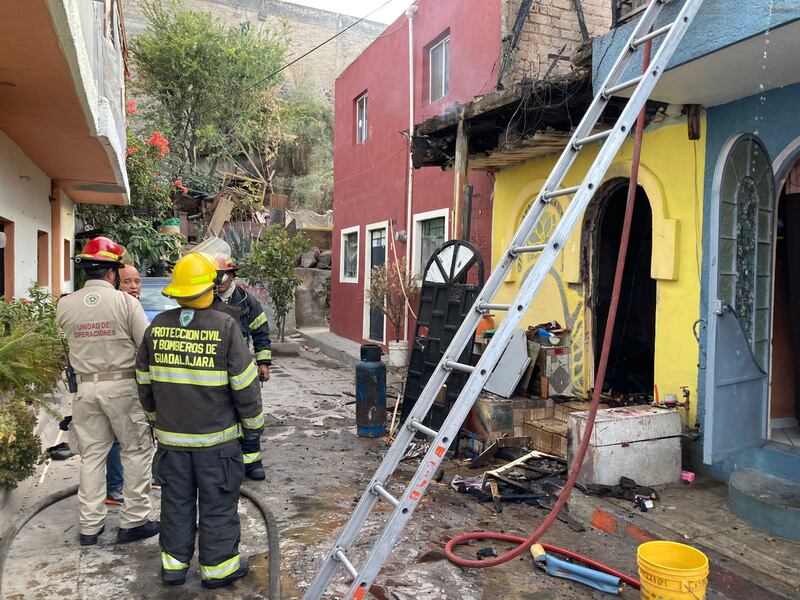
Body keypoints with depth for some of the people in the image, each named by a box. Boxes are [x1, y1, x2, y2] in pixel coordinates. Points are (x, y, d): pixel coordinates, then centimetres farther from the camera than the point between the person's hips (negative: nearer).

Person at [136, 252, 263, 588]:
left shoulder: (157, 326, 0)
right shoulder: (224, 326, -15)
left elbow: (144, 382, 10)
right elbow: (244, 383, -13)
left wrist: (155, 417, 24)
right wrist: (252, 423, 0)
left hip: (170, 434, 4)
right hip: (216, 435, -4)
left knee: (176, 501, 17)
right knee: (218, 504, 9)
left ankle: (174, 565, 30)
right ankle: (218, 567, 21)